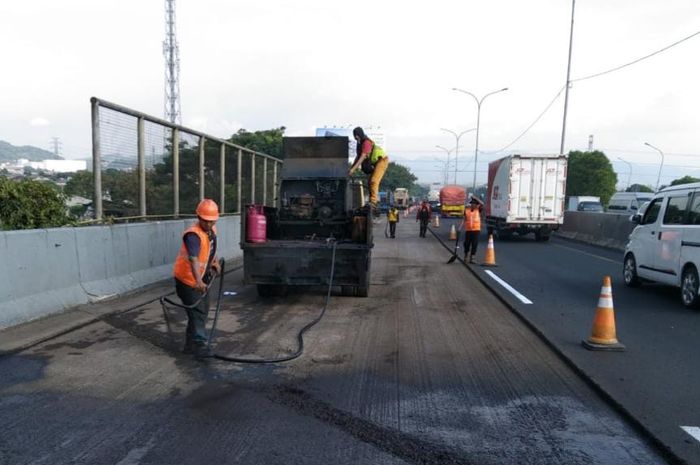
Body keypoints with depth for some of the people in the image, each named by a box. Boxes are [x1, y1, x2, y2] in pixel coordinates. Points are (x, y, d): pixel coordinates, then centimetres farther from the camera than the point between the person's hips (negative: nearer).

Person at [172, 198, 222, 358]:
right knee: (197, 312, -7)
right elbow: (193, 259, -47)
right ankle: (199, 344, 3)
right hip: (187, 279, -9)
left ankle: (191, 343, 34)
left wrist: (215, 262, 13)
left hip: (202, 279, 9)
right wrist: (198, 281, -59)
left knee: (202, 310, 19)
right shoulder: (193, 234, -30)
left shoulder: (212, 230, -2)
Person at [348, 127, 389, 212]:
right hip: (375, 162, 10)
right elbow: (358, 157, 12)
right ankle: (376, 199, 19)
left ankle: (373, 201, -22)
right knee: (370, 181, 11)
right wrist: (351, 167, 6)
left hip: (382, 160, -10)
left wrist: (353, 169, -33)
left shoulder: (366, 142, -24)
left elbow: (362, 157, -30)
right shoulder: (360, 143, 6)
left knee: (374, 181, -20)